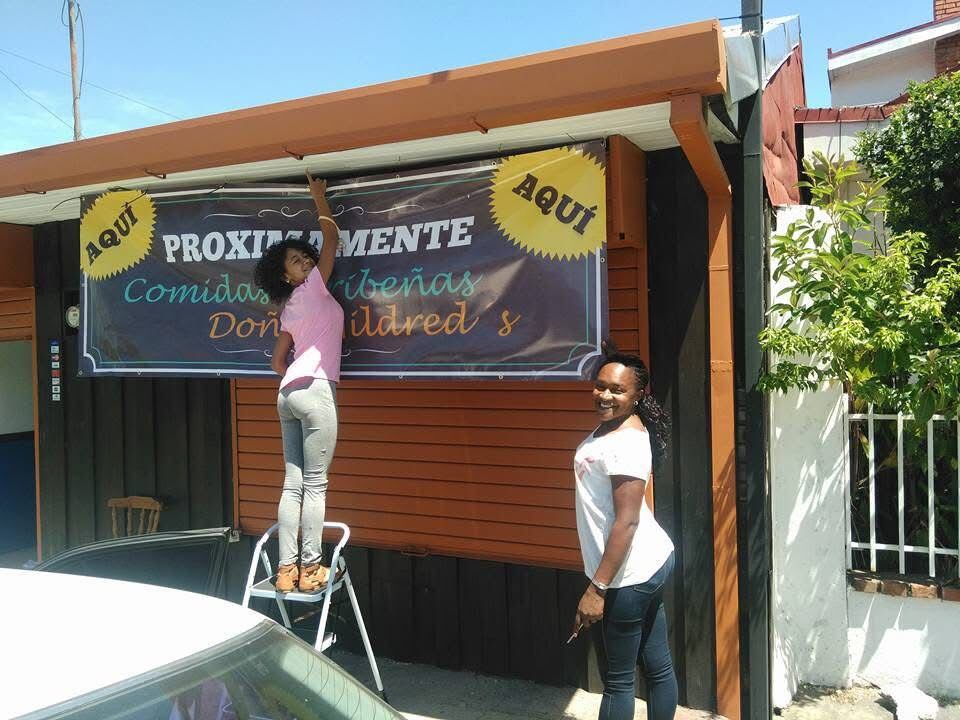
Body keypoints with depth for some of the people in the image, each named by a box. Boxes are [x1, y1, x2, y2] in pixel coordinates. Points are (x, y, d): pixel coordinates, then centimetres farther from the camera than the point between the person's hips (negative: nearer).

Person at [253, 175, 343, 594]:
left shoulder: (289, 309, 20)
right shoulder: (312, 289, 1)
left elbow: (277, 362, 20)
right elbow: (332, 239, 3)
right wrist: (319, 198, 12)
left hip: (288, 394, 8)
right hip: (315, 390, -8)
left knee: (293, 484, 5)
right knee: (315, 484, -5)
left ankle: (286, 568, 5)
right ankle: (310, 569, -3)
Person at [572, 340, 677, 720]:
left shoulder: (625, 444, -24)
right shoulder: (611, 426, 4)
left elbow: (627, 521, -27)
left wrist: (597, 588, -26)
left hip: (631, 574, -10)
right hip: (653, 561, 10)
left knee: (618, 678, 4)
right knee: (658, 665, 17)